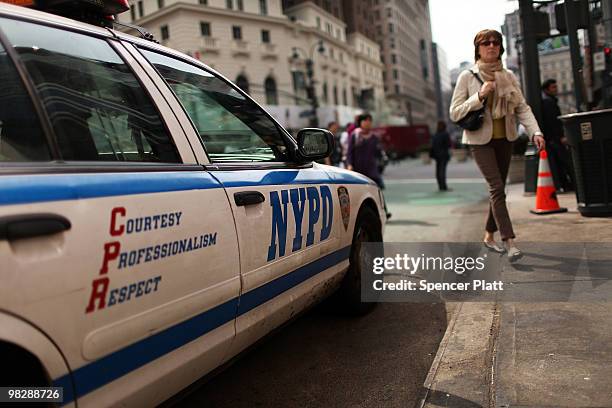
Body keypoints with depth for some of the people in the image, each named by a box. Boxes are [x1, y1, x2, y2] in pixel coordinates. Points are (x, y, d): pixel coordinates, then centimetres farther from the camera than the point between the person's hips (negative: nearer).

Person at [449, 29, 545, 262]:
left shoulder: (508, 76, 7)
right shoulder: (467, 77, -4)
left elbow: (522, 108, 4)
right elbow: (454, 113, -8)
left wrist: (535, 131, -11)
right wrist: (480, 95, -19)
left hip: (505, 139, 5)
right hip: (480, 139, -5)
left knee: (498, 189, 10)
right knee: (497, 188, -15)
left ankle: (489, 236, 26)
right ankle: (509, 243, -16)